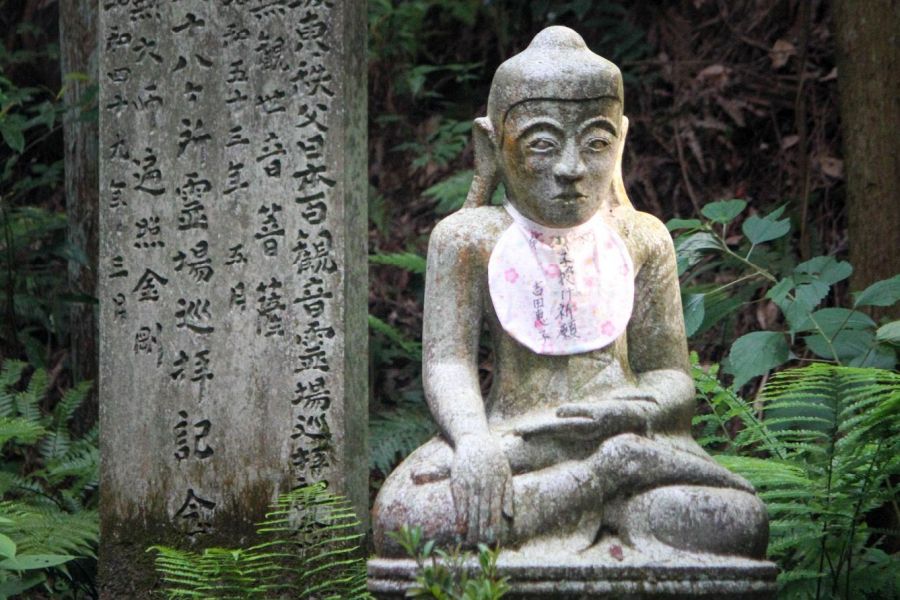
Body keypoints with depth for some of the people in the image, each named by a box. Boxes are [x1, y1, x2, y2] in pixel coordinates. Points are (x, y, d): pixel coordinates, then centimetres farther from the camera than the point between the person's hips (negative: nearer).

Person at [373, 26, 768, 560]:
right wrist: (473, 441, -27)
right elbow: (448, 361, -4)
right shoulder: (471, 239, 5)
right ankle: (613, 475, -28)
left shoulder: (642, 241, 12)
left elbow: (671, 373, 12)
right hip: (513, 439, 1)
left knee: (740, 523, -32)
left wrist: (644, 408, -15)